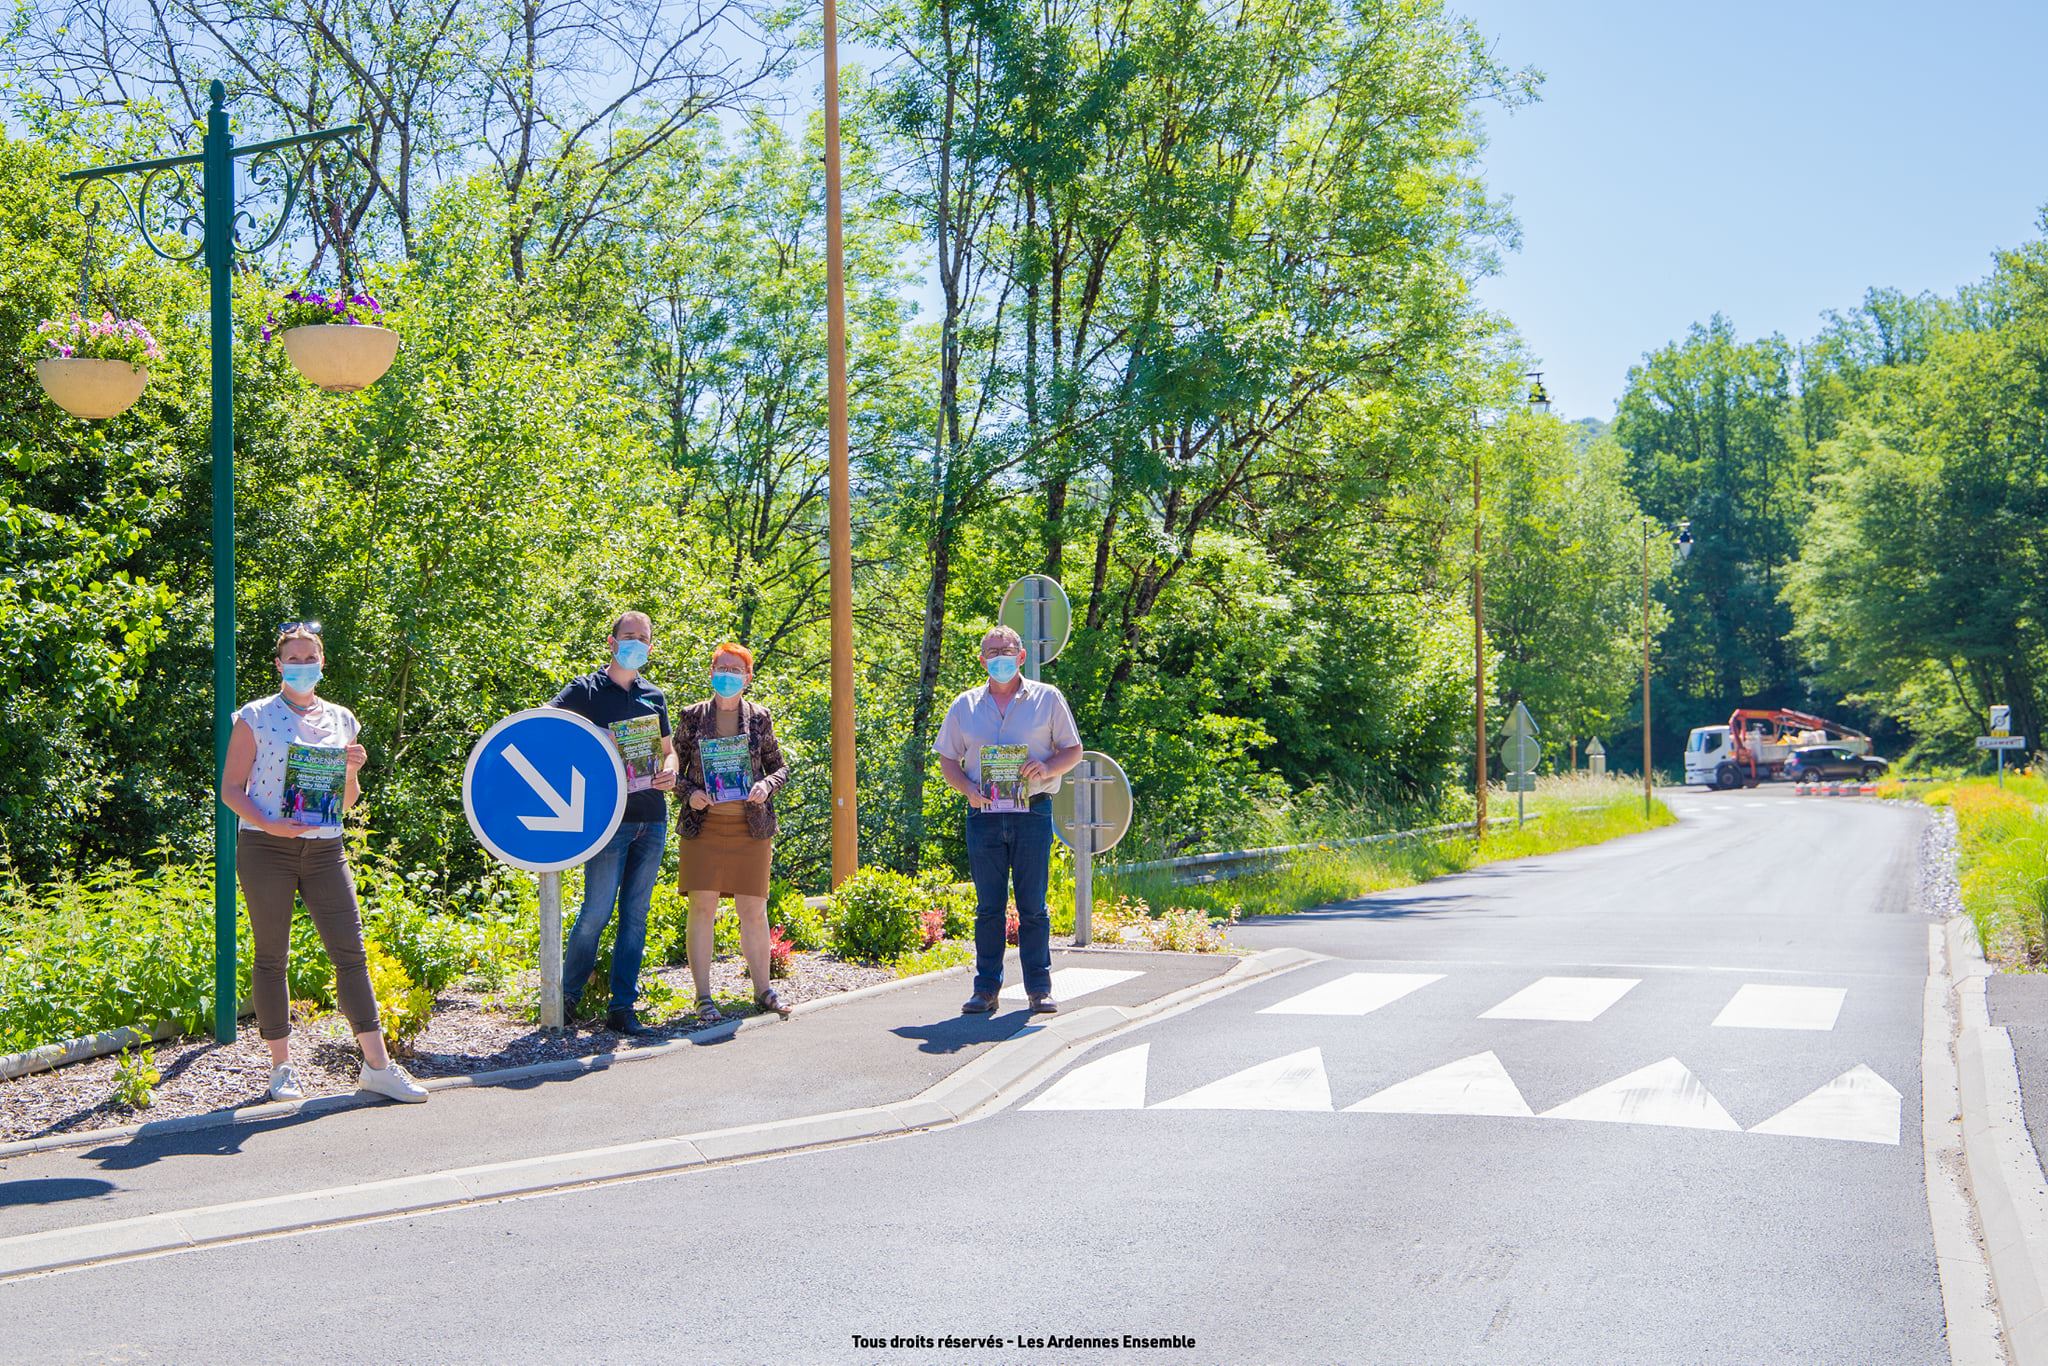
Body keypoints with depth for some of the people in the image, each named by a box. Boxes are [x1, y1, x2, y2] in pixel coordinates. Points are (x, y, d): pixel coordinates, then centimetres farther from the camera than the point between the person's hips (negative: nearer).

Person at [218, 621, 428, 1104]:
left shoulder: (341, 720, 12)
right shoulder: (256, 718, 1)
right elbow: (231, 789, 0)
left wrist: (351, 771, -3)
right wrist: (267, 824, -16)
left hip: (325, 850, 3)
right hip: (266, 848, -3)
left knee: (351, 951, -3)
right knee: (271, 956, 3)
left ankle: (377, 1065, 0)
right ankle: (281, 1068, 13)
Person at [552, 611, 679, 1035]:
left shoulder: (654, 697, 15)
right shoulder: (584, 691, 0)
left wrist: (669, 771, 0)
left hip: (652, 818, 5)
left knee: (635, 915, 5)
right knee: (596, 912, -6)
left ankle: (623, 1008, 9)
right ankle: (566, 997, 13)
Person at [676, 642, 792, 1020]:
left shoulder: (760, 718, 6)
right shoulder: (692, 716, 4)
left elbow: (780, 766, 12)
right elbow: (675, 767, 9)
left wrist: (765, 786, -8)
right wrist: (689, 792, -10)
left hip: (751, 827, 1)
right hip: (703, 826, -1)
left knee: (754, 911, 4)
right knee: (702, 910, -2)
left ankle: (763, 989, 17)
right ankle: (703, 995, 5)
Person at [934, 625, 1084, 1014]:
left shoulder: (1047, 698, 7)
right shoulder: (964, 705, 12)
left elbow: (1073, 750, 8)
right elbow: (947, 759, 14)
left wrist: (1047, 767, -12)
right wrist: (967, 788, -6)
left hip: (1032, 813, -1)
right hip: (984, 815, 2)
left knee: (1033, 906, 0)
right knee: (988, 906, 3)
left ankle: (1039, 988, 7)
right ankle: (986, 989, 9)